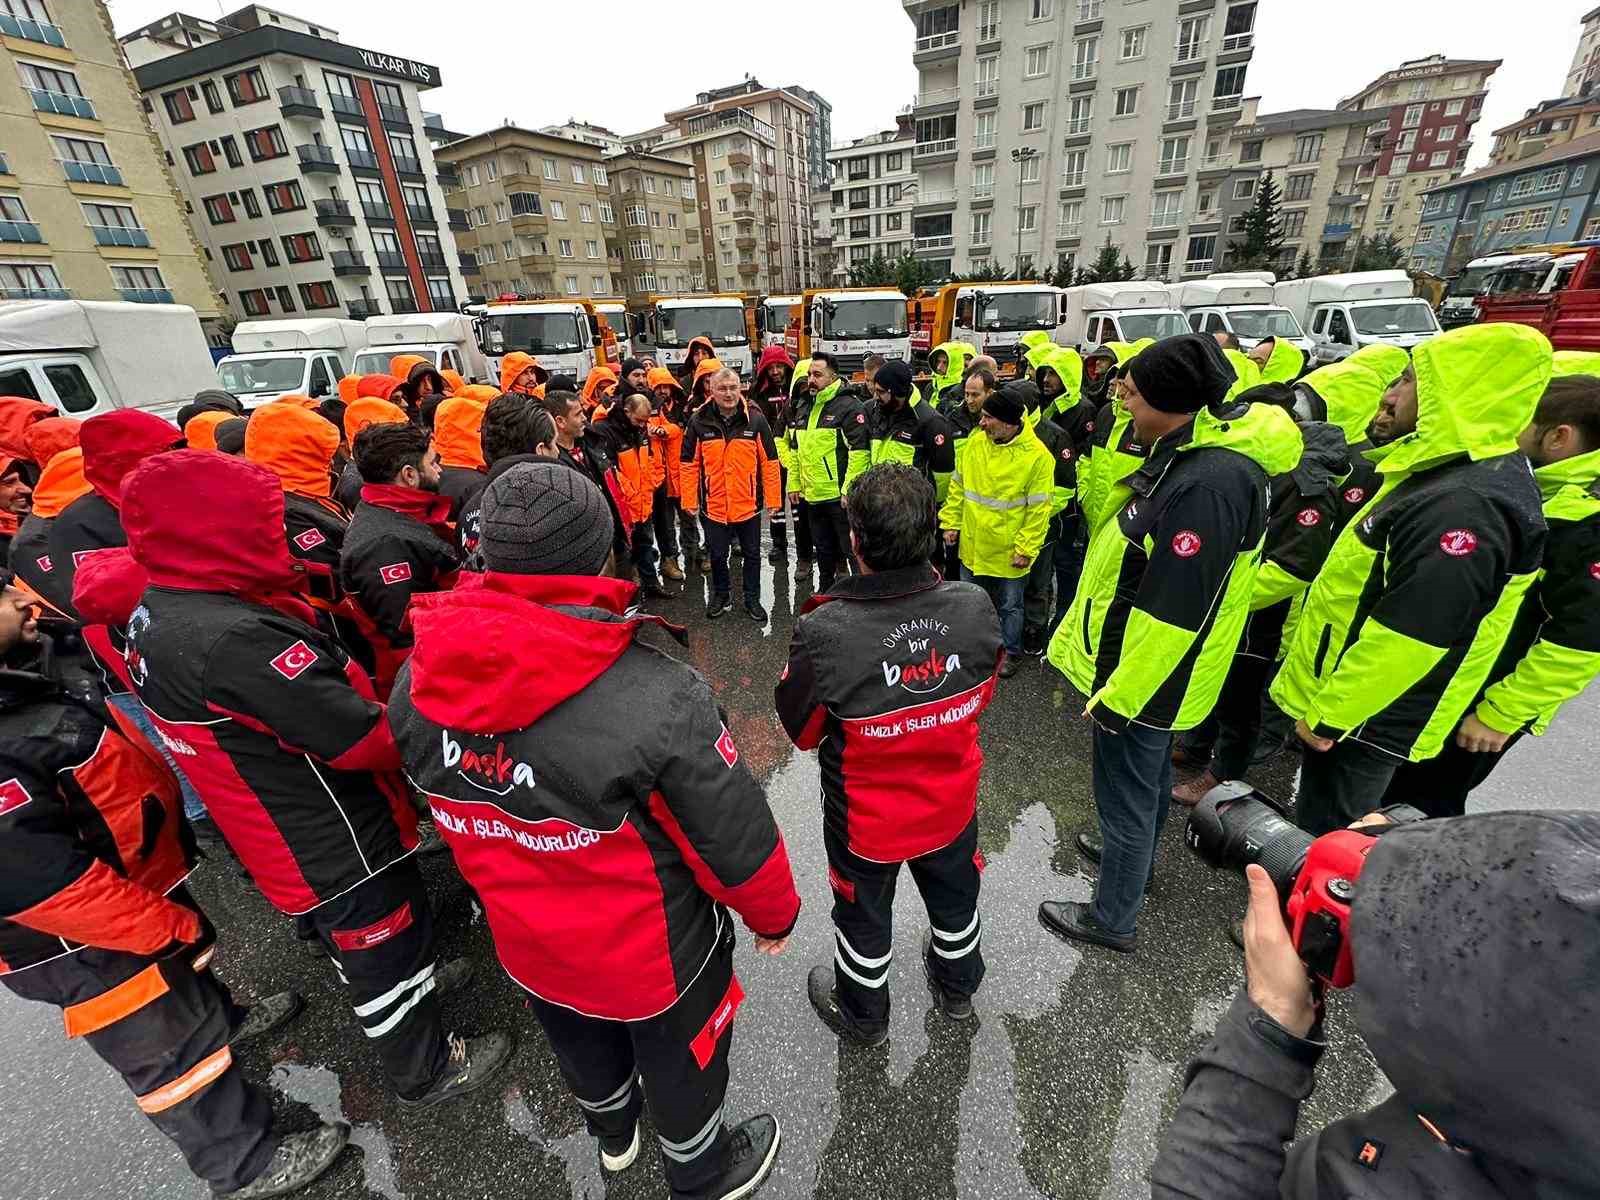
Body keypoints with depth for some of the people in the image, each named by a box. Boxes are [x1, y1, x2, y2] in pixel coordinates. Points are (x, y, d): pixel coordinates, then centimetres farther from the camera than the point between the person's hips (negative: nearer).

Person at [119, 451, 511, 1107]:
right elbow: (364, 740, -29)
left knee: (353, 937, 31)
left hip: (277, 832, 9)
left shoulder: (157, 614, -3)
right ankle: (425, 1071, 38)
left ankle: (414, 981, 56)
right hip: (336, 844, -9)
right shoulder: (236, 640, -34)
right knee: (388, 951, 15)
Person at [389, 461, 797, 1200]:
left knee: (583, 1049, 35)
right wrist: (774, 914, -3)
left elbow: (444, 805, 0)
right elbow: (737, 839, -24)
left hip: (527, 944, 5)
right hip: (651, 952, -5)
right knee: (680, 1068, 27)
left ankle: (612, 1136, 67)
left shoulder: (420, 680, -19)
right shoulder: (654, 698, -37)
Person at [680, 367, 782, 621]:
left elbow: (769, 462, -3)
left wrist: (772, 499, -4)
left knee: (752, 554, 13)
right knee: (717, 555, 14)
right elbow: (689, 464, 0)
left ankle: (752, 599, 29)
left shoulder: (755, 419, -6)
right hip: (713, 505, 1)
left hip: (748, 503, 0)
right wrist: (690, 500, -2)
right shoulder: (699, 421, -5)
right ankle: (721, 595, 35)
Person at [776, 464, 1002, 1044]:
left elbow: (800, 730, -17)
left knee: (865, 915, 26)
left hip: (865, 816, -3)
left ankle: (863, 1014, 54)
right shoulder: (975, 607, -24)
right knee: (954, 897, 32)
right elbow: (980, 697, -5)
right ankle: (958, 987, 61)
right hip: (951, 802, 4)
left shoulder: (824, 631, -36)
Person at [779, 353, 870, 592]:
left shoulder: (848, 406, -11)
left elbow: (859, 451, -17)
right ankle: (825, 590, 35)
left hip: (840, 495, -7)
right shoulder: (802, 407, 13)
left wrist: (849, 489, -20)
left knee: (851, 548, 2)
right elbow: (793, 449, 20)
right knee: (823, 549, 20)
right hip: (812, 496, 7)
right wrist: (794, 484, 15)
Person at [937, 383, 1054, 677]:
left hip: (1008, 551, -4)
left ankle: (1010, 651, 34)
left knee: (1009, 605, 14)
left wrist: (1026, 548, -14)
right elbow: (957, 487, 6)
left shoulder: (1037, 455, -16)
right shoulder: (974, 443, -3)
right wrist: (951, 523, 3)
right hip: (972, 545, 4)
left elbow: (1039, 509, -13)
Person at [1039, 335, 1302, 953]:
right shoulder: (1196, 454, 3)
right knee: (1150, 776, 28)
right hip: (1153, 675, 10)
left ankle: (1113, 919, 30)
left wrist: (1118, 693, -21)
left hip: (1140, 680, -10)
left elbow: (1173, 612, -28)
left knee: (1126, 795, 9)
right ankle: (1133, 856, 53)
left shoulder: (1207, 485, -29)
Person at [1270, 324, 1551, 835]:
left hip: (1365, 717, -9)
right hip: (1349, 696, 9)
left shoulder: (1462, 507, -27)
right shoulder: (1455, 470, 7)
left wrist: (1326, 716, -18)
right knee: (1318, 826, 26)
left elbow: (1406, 638, -27)